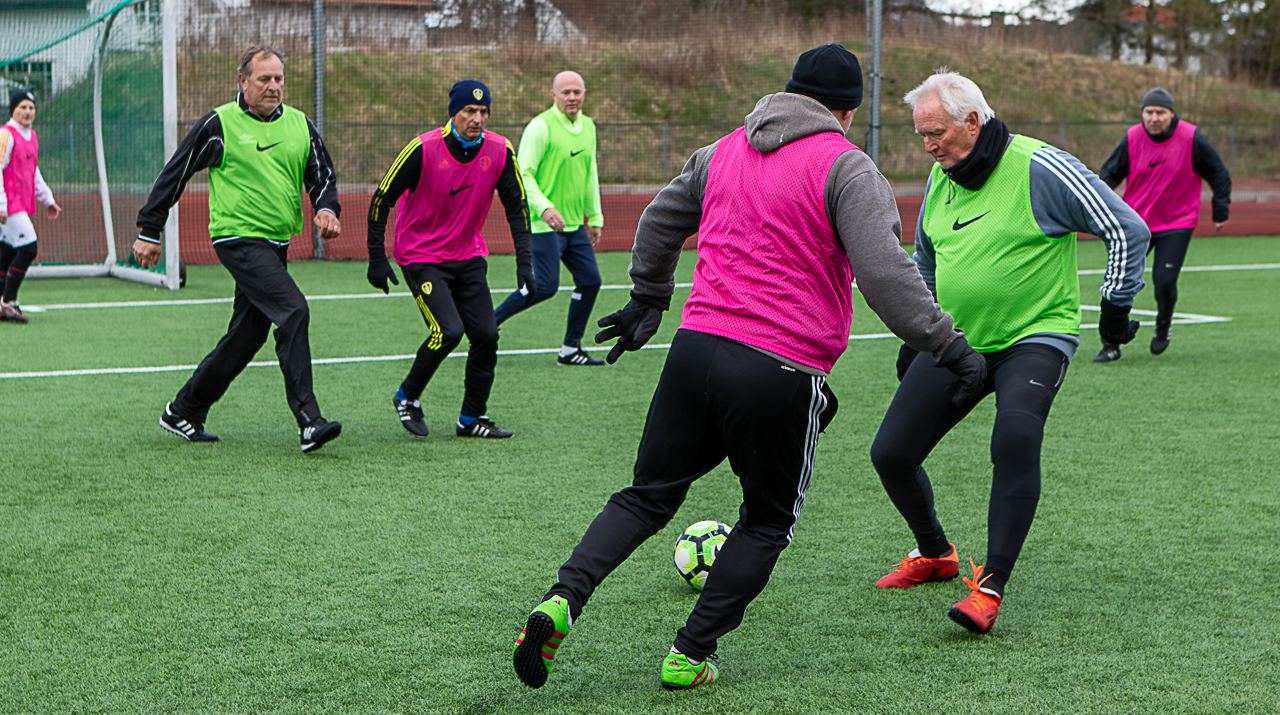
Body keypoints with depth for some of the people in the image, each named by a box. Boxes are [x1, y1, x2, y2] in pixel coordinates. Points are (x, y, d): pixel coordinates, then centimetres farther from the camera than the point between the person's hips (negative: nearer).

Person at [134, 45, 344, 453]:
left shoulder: (299, 125, 9)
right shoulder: (219, 124, -6)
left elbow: (322, 174, 15)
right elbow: (175, 174, 0)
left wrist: (326, 208, -7)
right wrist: (149, 231, 1)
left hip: (276, 243, 7)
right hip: (238, 237, -7)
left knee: (247, 335, 10)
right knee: (293, 310, -22)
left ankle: (184, 412, 27)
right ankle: (308, 422, -23)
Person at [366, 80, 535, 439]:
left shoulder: (500, 151, -7)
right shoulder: (422, 149, -19)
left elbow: (516, 205, 4)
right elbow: (381, 198, -10)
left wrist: (524, 261, -4)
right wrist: (377, 258, -10)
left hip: (469, 257, 5)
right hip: (421, 257, -5)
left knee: (486, 335, -2)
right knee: (448, 331, -19)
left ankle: (471, 418, 14)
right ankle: (407, 397, 5)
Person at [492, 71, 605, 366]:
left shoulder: (588, 126, 12)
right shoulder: (541, 126, -12)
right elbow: (523, 173, -17)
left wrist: (595, 217, 22)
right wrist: (544, 207, -30)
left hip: (575, 224, 8)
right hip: (544, 224, -8)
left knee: (590, 280, 3)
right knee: (546, 286, -12)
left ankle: (570, 349, 14)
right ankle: (490, 319, 6)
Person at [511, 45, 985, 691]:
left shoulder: (724, 151, 16)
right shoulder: (846, 168, -3)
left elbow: (658, 222, 29)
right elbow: (884, 272, -13)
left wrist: (648, 302, 43)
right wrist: (946, 346, -8)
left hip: (697, 346, 5)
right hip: (781, 372, -4)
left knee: (648, 496, 15)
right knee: (768, 522, 15)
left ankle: (562, 599, -5)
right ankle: (690, 655, 12)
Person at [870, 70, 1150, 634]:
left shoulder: (1040, 169, -16)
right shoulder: (941, 178, 5)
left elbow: (1128, 230, -10)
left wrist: (1115, 306, -6)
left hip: (1035, 338, -6)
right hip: (955, 341, 6)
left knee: (1015, 441, -33)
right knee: (890, 453, 1)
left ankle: (989, 587, -27)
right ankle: (934, 555, 28)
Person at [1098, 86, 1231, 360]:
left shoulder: (1192, 139, -10)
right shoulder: (1132, 138, -5)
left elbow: (1219, 175, 1)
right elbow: (1110, 174, 4)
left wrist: (1221, 212, 4)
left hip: (1177, 224, -2)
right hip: (1135, 222, 2)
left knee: (1164, 282, -14)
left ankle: (1163, 327, 19)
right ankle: (1111, 345, 7)